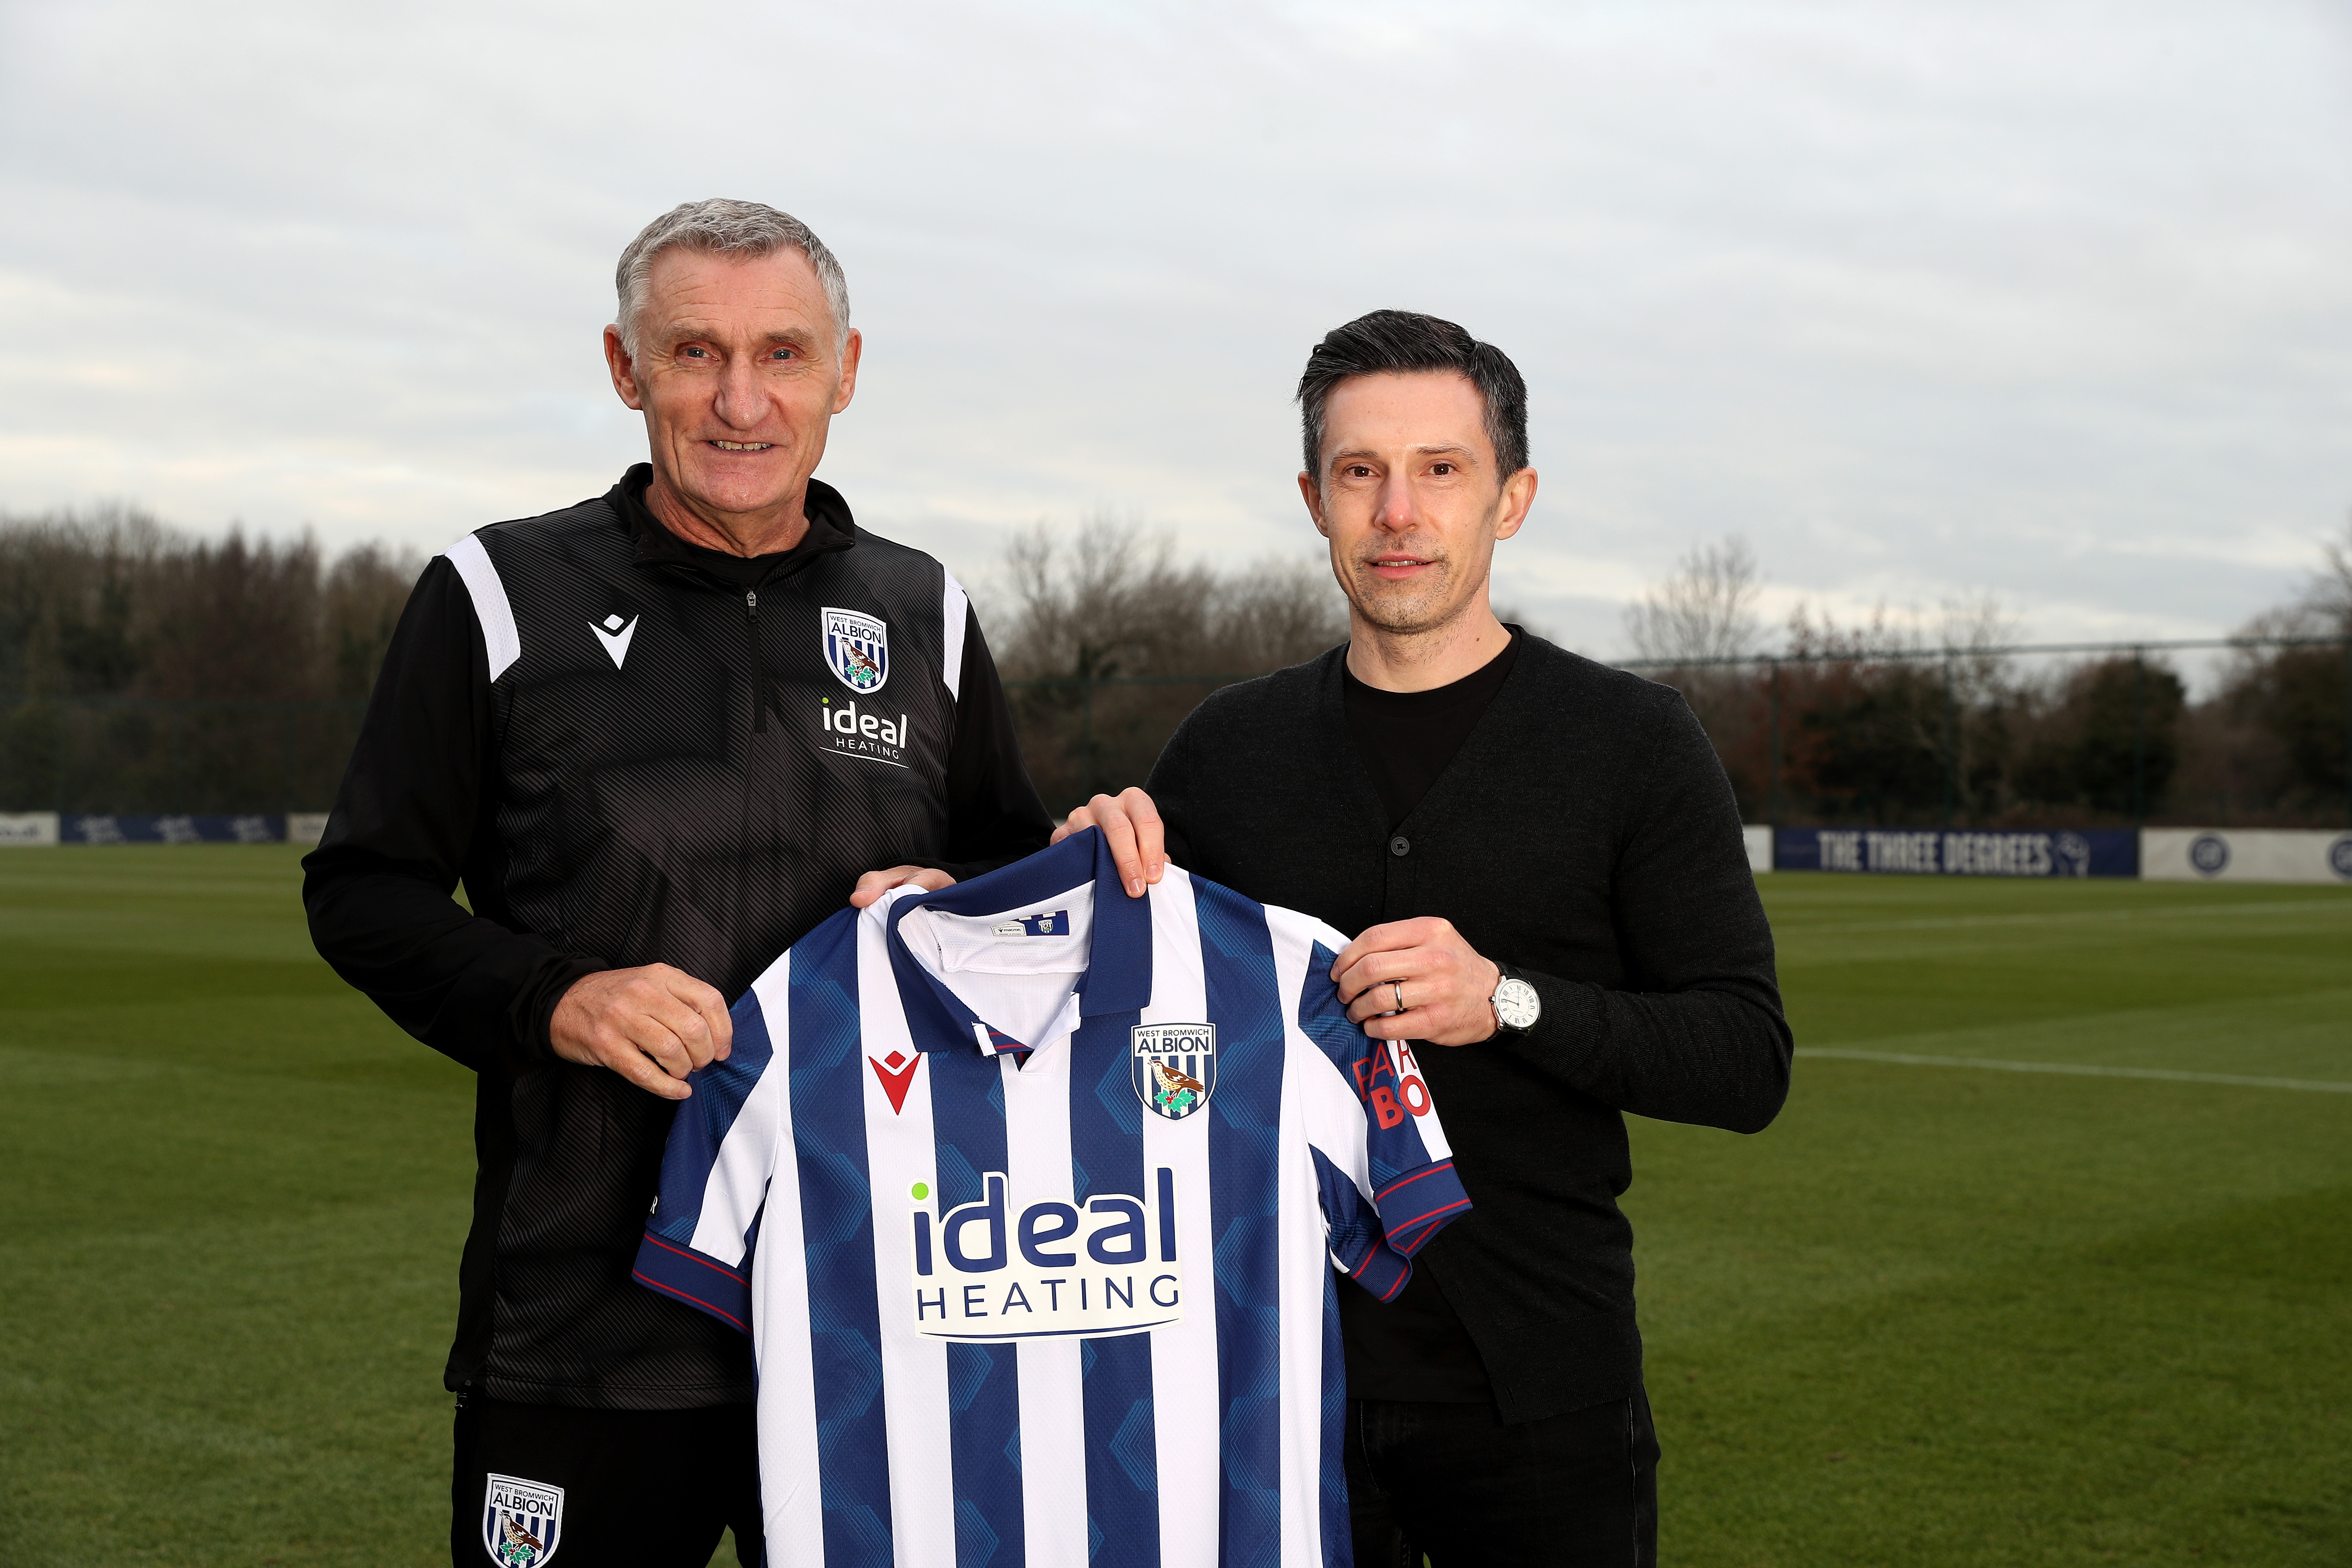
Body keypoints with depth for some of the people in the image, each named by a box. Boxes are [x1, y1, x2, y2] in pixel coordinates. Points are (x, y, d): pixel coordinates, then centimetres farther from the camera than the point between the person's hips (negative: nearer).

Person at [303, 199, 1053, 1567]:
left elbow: (1023, 859, 18)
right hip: (583, 1314, -2)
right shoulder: (500, 595, 0)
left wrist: (960, 902, -6)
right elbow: (365, 888, 2)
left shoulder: (926, 615, 8)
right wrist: (554, 1000, -15)